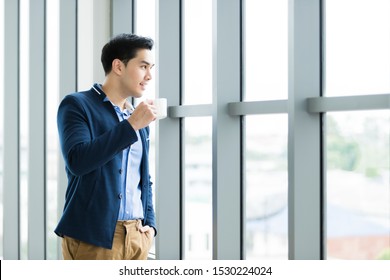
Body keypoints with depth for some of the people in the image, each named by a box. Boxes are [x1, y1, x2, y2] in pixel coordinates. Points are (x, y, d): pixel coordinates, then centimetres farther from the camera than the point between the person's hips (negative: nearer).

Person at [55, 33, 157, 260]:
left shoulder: (138, 119, 18)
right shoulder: (77, 105, -1)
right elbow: (77, 160, -17)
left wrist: (150, 223, 9)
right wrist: (131, 125, -16)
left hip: (137, 235, 6)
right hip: (93, 236, -6)